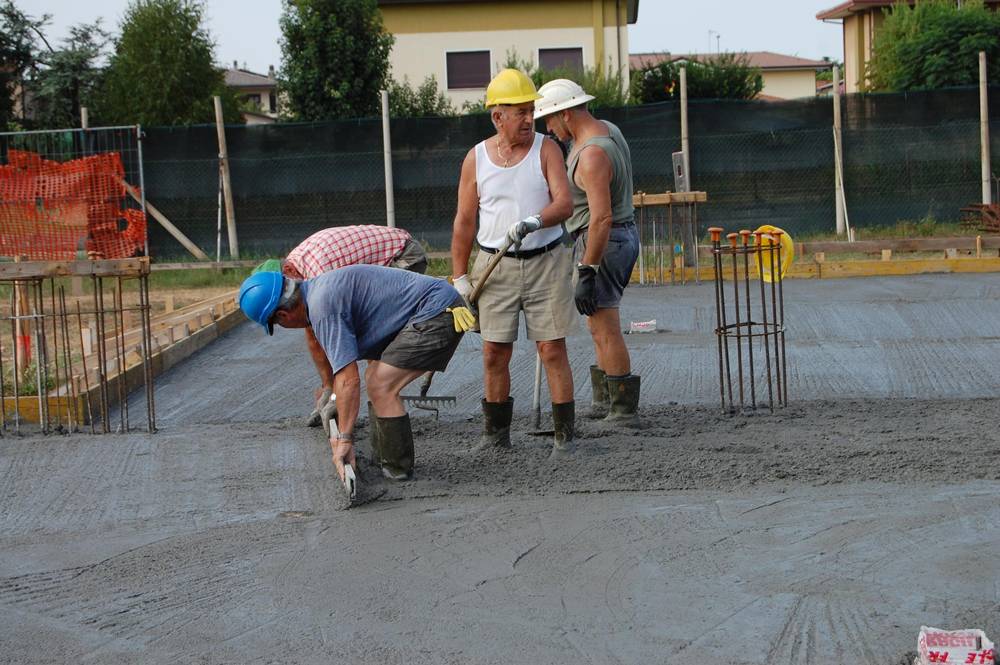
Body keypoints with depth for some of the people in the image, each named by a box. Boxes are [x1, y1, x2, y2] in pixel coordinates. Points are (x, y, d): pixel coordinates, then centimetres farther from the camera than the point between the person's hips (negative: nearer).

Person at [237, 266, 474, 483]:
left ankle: (398, 468, 2)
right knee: (375, 376, 17)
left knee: (381, 386, -11)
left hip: (437, 312, -11)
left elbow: (349, 381, -21)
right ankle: (381, 461, 24)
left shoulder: (322, 306, -18)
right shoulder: (321, 287, 14)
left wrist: (344, 438, -14)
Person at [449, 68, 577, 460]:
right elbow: (464, 221, 7)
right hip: (496, 266, 1)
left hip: (545, 262, -1)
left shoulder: (545, 150, 0)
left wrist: (532, 222, -29)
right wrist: (459, 276, 3)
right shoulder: (476, 159, 3)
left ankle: (564, 435, 3)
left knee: (553, 350, -2)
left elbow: (564, 203, -10)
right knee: (494, 353, 3)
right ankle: (495, 432, 16)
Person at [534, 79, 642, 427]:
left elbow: (602, 218, -29)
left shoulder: (592, 155, -23)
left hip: (602, 242, -11)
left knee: (605, 329, -8)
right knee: (598, 323, 18)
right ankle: (604, 401, 25)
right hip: (623, 236, 11)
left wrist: (586, 273, -28)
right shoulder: (607, 128, 8)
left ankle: (624, 411, -6)